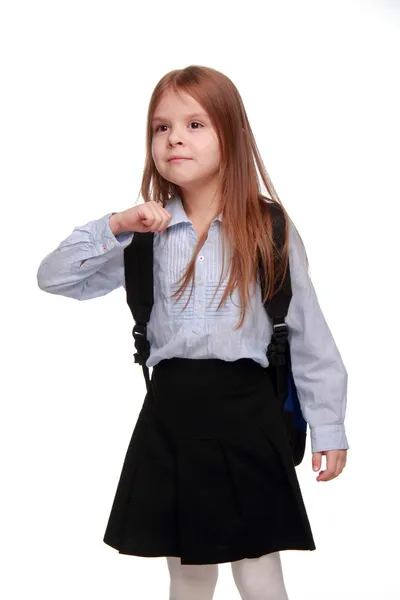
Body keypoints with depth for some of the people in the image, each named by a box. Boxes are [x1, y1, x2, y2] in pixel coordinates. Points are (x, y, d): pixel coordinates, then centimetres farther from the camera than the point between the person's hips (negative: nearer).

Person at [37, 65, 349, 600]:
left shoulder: (269, 229, -4)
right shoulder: (147, 232, 3)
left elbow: (309, 334, -1)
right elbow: (53, 278, 1)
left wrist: (329, 428, 1)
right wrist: (114, 228, -14)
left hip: (243, 410, -2)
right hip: (170, 412, 3)